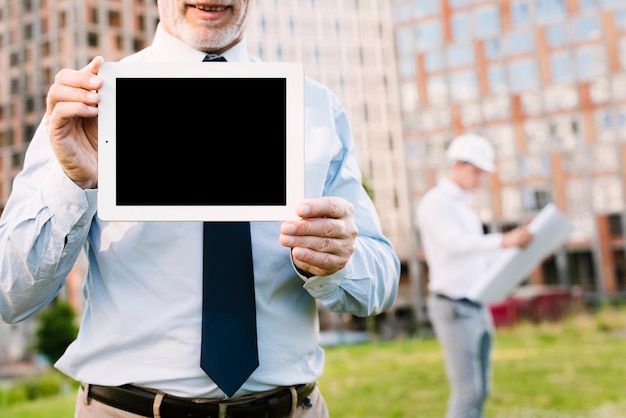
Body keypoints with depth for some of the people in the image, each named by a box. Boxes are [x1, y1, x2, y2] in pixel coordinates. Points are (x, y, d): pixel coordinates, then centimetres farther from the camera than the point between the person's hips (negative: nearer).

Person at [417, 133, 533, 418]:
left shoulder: (463, 205, 19)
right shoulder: (436, 202, -10)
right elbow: (453, 244, -27)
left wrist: (517, 247, 9)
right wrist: (503, 240, -38)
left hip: (477, 306, 9)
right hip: (453, 307, -9)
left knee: (480, 390, 10)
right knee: (467, 391, -9)